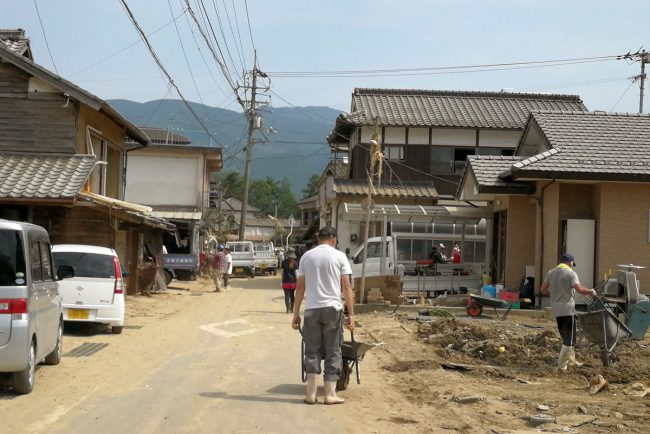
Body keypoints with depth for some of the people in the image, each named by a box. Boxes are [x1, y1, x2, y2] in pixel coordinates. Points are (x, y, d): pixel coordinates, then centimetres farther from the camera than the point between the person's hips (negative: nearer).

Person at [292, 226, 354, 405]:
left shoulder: (307, 256, 7)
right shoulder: (339, 256, 0)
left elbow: (300, 286, 7)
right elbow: (346, 286, -3)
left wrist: (296, 313, 11)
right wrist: (351, 313, -1)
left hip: (311, 309, 2)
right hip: (332, 309, -2)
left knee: (312, 350, 8)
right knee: (333, 352, 6)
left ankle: (311, 393, 4)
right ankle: (330, 394, 6)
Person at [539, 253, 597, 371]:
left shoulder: (551, 273, 9)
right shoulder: (570, 273, -11)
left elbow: (542, 289, 9)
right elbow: (579, 289, -22)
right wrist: (591, 291, -5)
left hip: (556, 310, 7)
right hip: (567, 309, -7)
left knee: (566, 337, 19)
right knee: (569, 339, 0)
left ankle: (571, 360, 27)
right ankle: (561, 364, -2)